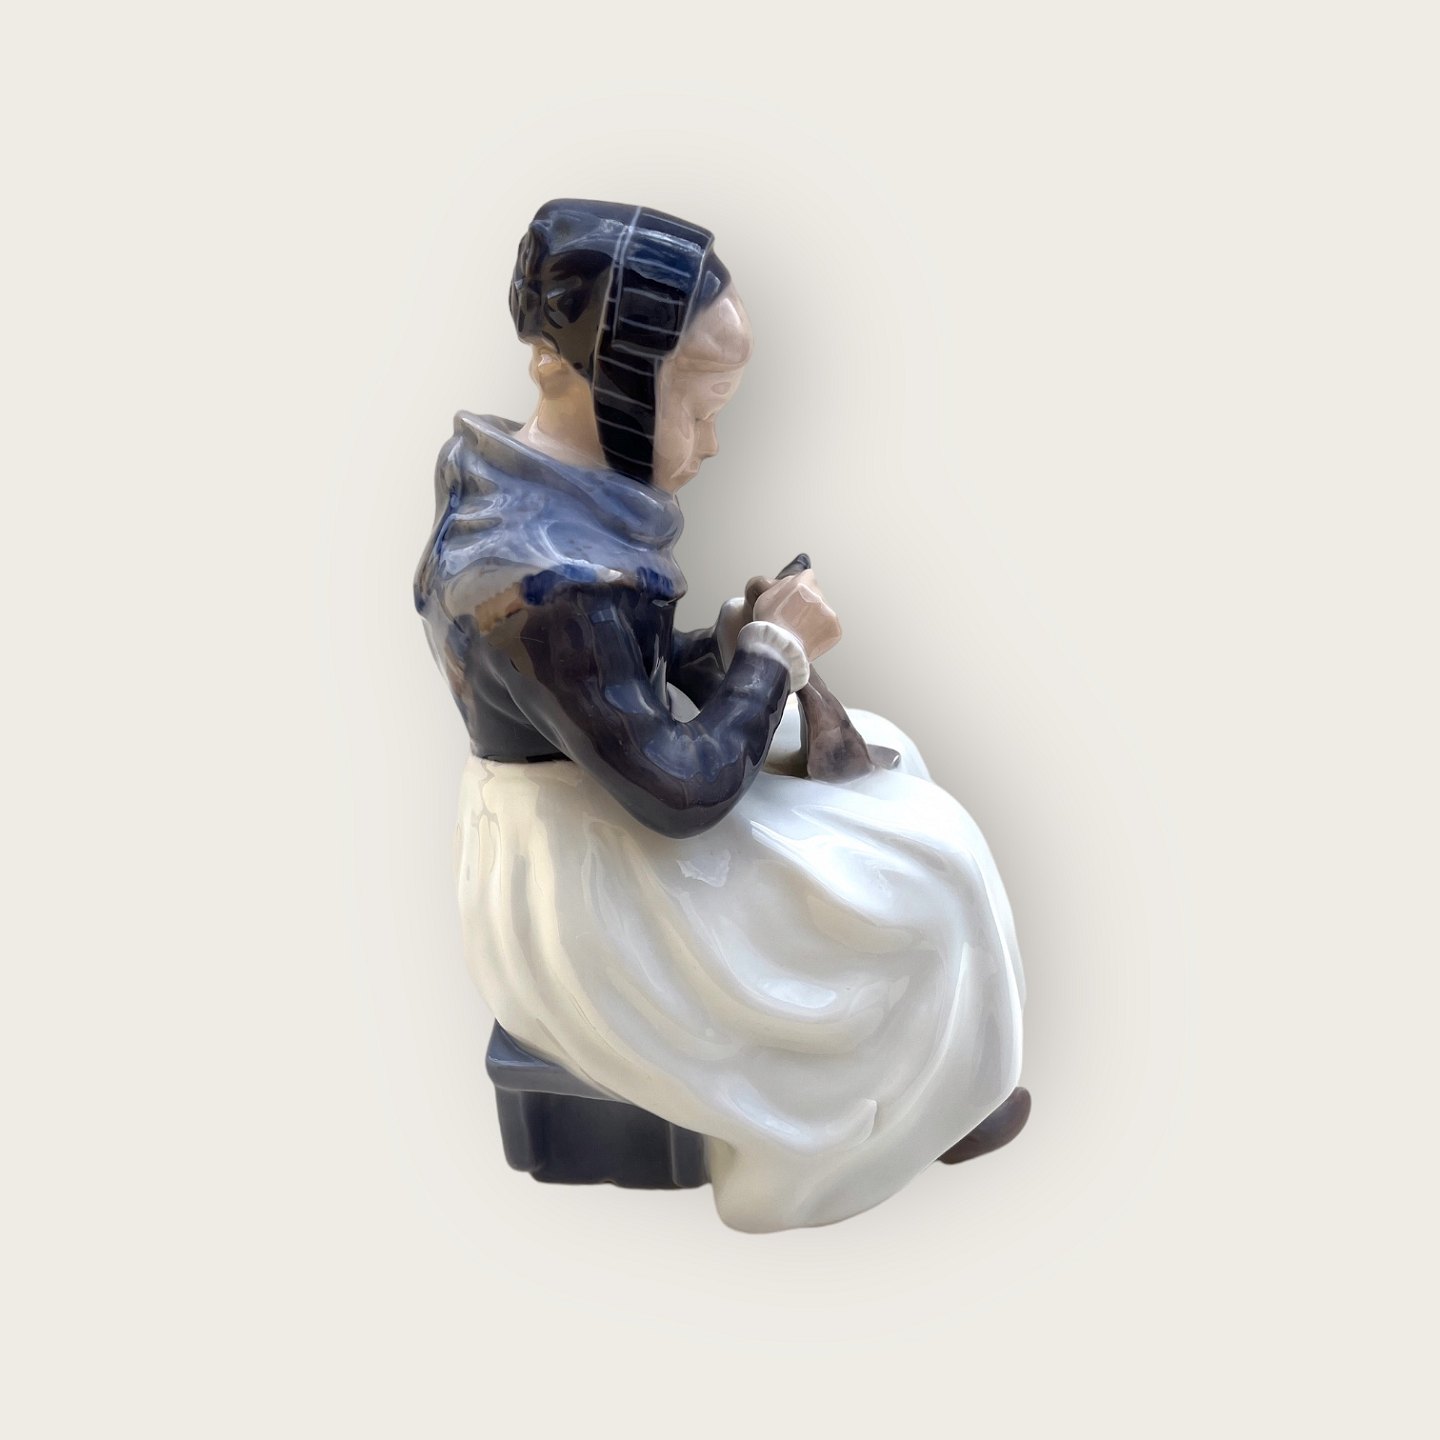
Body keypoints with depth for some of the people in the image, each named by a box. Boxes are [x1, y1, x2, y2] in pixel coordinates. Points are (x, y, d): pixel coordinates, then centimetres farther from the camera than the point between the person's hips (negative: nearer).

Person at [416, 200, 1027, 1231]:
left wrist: (732, 644, -5)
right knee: (928, 863, 3)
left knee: (877, 768, 19)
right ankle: (916, 1105, 30)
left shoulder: (518, 489, -4)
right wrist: (776, 650, -16)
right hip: (595, 902, -9)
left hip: (586, 816, 9)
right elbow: (681, 794, -27)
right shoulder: (544, 583, -34)